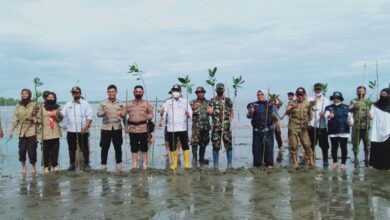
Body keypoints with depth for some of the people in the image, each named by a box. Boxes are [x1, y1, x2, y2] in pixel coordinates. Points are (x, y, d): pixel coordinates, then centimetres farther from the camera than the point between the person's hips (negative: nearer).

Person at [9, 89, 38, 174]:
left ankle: (33, 167, 14)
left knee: (32, 150, -2)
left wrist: (32, 118, -14)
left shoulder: (34, 105, 0)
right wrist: (11, 129, 0)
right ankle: (23, 167, 18)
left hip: (31, 130, -2)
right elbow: (15, 119, 6)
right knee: (22, 150, 1)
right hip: (21, 131, 2)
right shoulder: (18, 106, 7)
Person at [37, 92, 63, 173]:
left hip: (55, 132, 1)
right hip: (45, 133, -1)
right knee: (46, 150, 0)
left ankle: (55, 165, 11)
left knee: (55, 150, 1)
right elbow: (39, 119, 9)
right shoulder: (42, 108, 8)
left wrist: (57, 114, -14)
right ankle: (46, 166, 9)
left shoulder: (57, 108, 10)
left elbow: (60, 119, 3)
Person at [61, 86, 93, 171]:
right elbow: (62, 114, 8)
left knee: (84, 148, 2)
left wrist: (85, 127, -18)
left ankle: (86, 164, 10)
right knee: (72, 148, 10)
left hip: (82, 131, -3)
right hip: (71, 130, 4)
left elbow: (89, 116, -7)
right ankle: (72, 164, 18)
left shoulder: (85, 104, 1)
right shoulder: (68, 104, 13)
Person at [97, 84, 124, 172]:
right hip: (106, 127, -1)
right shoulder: (103, 103, 4)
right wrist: (103, 113, -24)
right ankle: (103, 164, 13)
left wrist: (122, 114, -15)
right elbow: (98, 113, -3)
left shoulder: (120, 104, 9)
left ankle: (118, 164, 18)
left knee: (118, 147, 6)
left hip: (117, 128, 1)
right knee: (104, 147, 3)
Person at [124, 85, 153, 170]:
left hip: (143, 128, -2)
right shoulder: (129, 104, 12)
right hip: (132, 128, 2)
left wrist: (149, 116, -14)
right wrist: (126, 125, 0)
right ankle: (134, 164, 15)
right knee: (134, 147, 6)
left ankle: (144, 164, 11)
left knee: (144, 147, 2)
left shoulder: (146, 103, 8)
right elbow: (124, 114, 12)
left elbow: (151, 114, 7)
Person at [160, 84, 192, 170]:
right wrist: (162, 113, -19)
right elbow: (163, 115, 3)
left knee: (185, 146, -2)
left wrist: (188, 114, -18)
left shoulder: (185, 101, 8)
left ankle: (187, 163, 6)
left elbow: (190, 113, 5)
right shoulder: (167, 102, 8)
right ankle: (174, 164, 14)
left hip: (183, 128, -1)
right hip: (171, 128, 1)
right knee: (172, 147, 4)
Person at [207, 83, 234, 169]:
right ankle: (216, 165, 12)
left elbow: (231, 112, 15)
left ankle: (230, 164, 10)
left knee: (229, 145, 0)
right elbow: (209, 112, -2)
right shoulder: (212, 101, 6)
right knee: (216, 146, 3)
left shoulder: (228, 100, 11)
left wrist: (230, 120, 0)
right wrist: (209, 111, -25)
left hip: (226, 127, 1)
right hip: (216, 127, -1)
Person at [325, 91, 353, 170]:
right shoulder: (329, 107, 6)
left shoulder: (345, 107, 11)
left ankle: (343, 163, 10)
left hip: (344, 131, 0)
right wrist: (329, 115, -36)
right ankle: (335, 162, 23)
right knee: (334, 147, 7)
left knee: (343, 147, 2)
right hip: (333, 131, 0)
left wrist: (351, 122, -9)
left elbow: (349, 116, 12)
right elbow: (326, 114, -13)